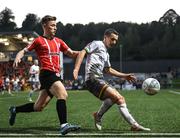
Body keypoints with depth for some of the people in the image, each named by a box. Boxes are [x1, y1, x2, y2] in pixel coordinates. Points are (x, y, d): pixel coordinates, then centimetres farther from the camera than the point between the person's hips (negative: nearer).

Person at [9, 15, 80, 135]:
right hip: (47, 74, -7)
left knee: (39, 107, 11)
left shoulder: (58, 41, 20)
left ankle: (15, 110, 31)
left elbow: (71, 53, 20)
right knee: (63, 94, -27)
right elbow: (23, 51, 4)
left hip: (56, 75, 7)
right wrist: (17, 58, -17)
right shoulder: (39, 41, 2)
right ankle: (64, 125, -32)